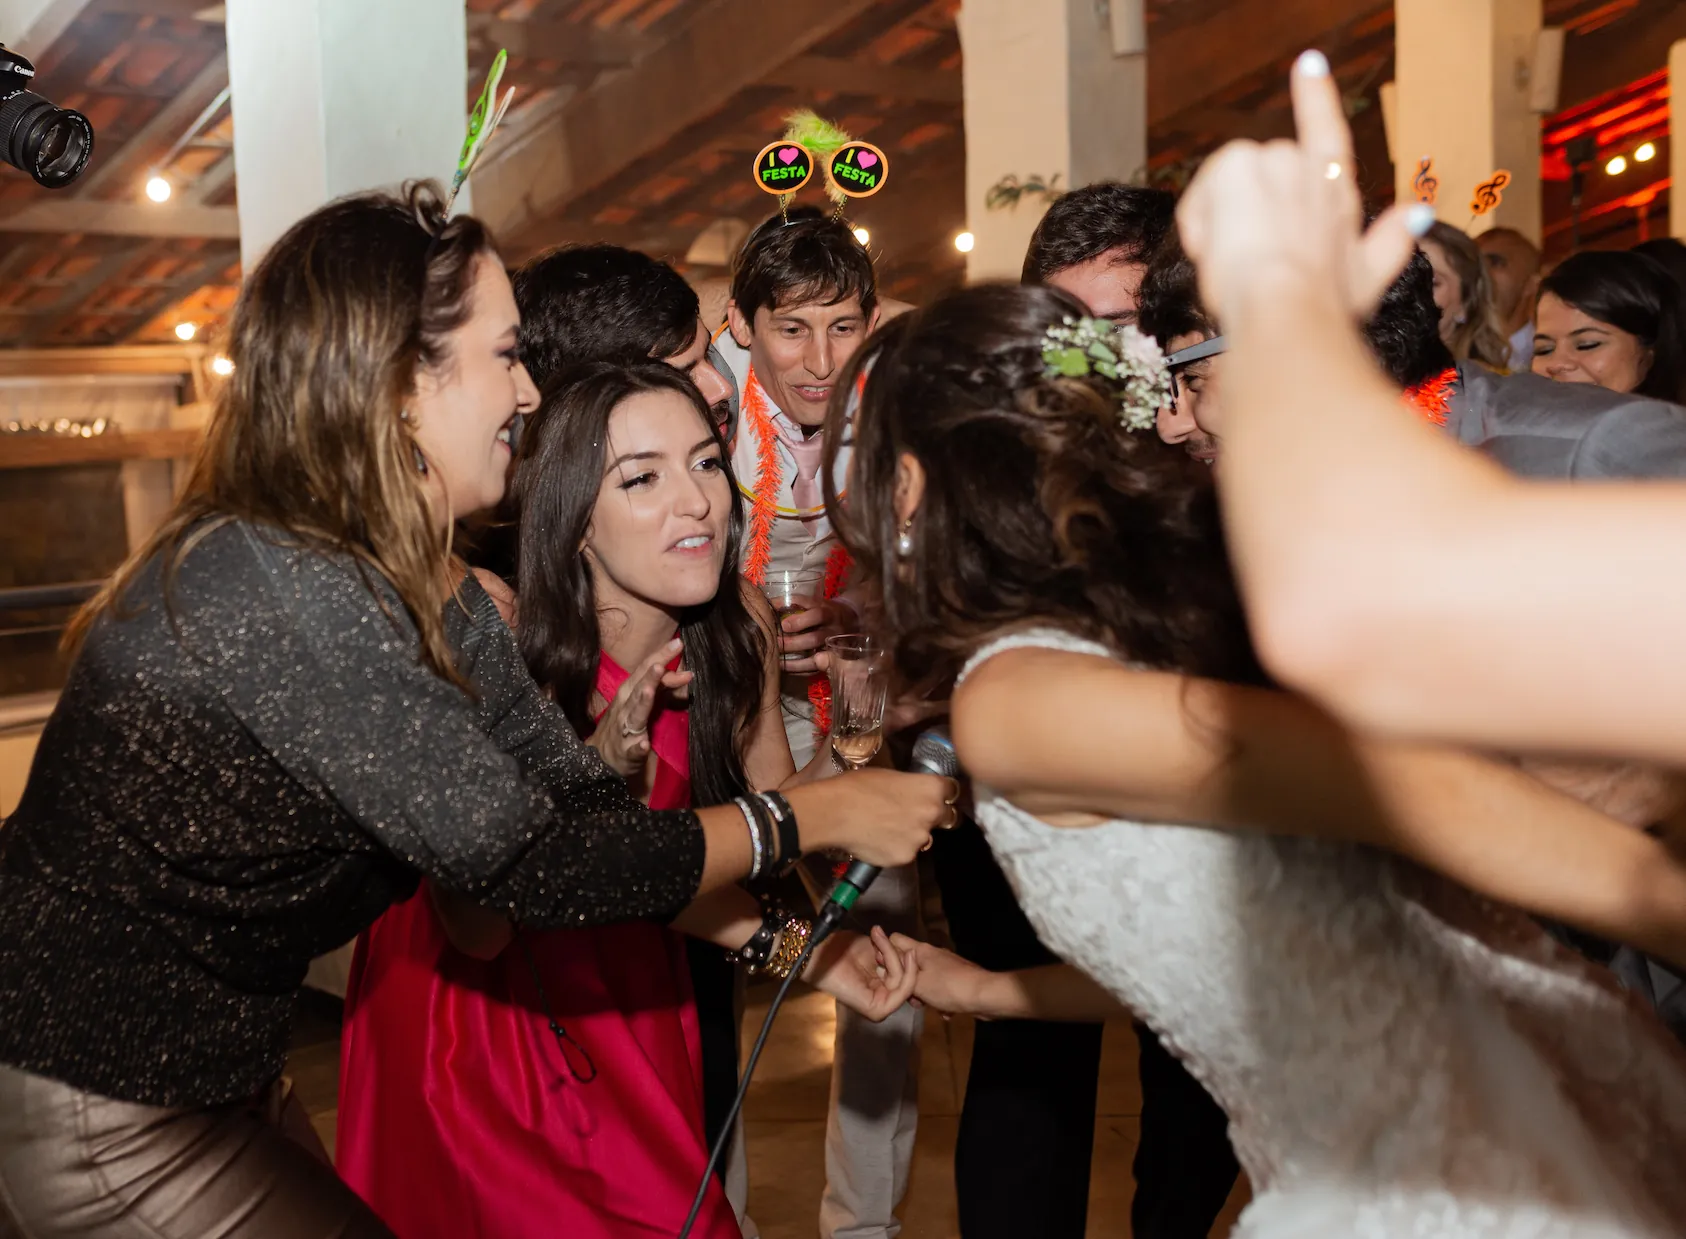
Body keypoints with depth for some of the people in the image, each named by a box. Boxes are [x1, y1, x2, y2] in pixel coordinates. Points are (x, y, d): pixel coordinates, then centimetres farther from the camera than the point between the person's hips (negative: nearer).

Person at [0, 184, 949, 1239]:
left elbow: (579, 793, 0)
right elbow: (526, 861, -27)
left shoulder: (434, 598, 1)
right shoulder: (270, 587, -29)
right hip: (91, 1123, -8)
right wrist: (821, 815, -18)